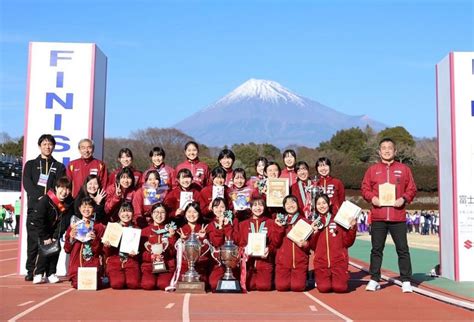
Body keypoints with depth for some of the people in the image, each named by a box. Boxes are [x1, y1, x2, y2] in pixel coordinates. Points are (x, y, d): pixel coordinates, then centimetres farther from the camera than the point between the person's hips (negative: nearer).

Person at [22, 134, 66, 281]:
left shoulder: (59, 167, 16)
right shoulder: (31, 164, 16)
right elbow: (27, 183, 1)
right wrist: (39, 197, -14)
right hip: (35, 207, 0)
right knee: (33, 240, -3)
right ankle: (30, 271, 4)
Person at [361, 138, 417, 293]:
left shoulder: (404, 169, 8)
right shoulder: (372, 169, 9)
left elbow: (411, 189, 7)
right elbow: (365, 188, 8)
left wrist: (404, 199, -10)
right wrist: (372, 198, -9)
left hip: (398, 217, 0)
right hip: (378, 217, 1)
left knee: (402, 249, 2)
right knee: (376, 249, 6)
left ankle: (406, 280, 9)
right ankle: (374, 280, 14)